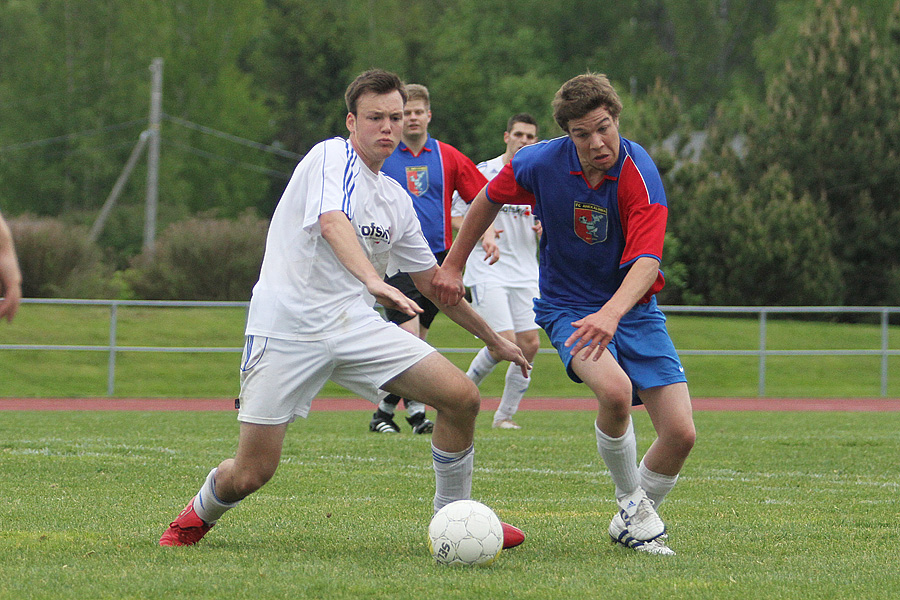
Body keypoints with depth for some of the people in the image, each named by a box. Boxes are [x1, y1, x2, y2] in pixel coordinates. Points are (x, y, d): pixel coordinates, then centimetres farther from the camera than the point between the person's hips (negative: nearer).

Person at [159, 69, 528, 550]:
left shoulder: (397, 200, 17)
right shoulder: (332, 157, -7)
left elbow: (432, 282, 27)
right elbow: (332, 223, -27)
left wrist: (493, 339, 29)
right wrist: (373, 280, -45)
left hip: (354, 326, 6)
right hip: (287, 326, -6)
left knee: (462, 397, -10)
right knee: (250, 474, -9)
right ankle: (201, 511, 26)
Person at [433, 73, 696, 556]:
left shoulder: (639, 176, -21)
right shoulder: (540, 163, -13)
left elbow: (647, 261, -33)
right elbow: (488, 200, 9)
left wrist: (612, 312, -51)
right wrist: (454, 265, 13)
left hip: (633, 310, 1)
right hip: (567, 307, -1)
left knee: (680, 434, -10)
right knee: (614, 389, -32)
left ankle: (633, 523, 18)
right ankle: (631, 500, -6)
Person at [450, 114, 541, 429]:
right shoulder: (484, 173, -3)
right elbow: (454, 217, -3)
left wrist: (543, 230, -3)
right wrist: (483, 232, -20)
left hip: (525, 273, 5)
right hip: (488, 272, -5)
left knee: (530, 344, -4)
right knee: (505, 342, -16)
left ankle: (505, 414, 10)